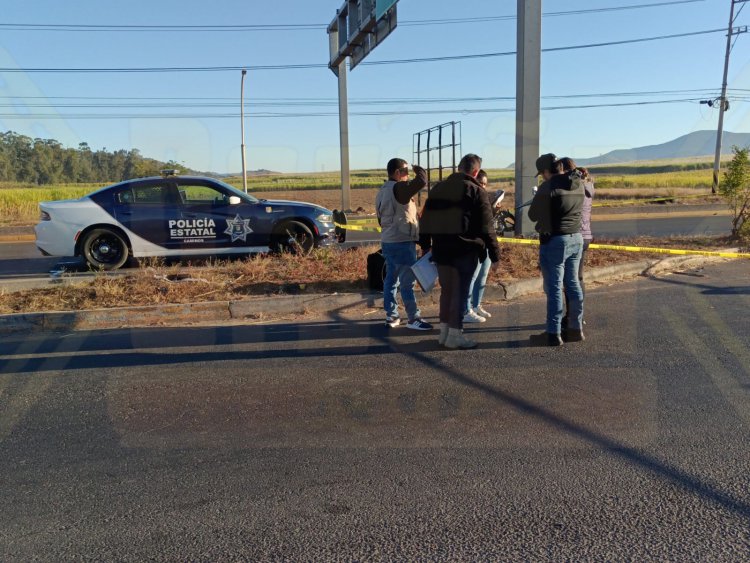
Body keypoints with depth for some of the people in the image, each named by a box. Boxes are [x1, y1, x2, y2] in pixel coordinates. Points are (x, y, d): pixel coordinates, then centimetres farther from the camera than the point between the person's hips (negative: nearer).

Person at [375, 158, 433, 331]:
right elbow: (421, 181, -26)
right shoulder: (399, 188, -16)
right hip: (402, 242, -9)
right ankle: (414, 318, 0)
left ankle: (391, 316, 17)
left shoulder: (382, 192, 14)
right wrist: (419, 170, -5)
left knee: (391, 279, 12)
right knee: (408, 281, -5)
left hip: (387, 241, 9)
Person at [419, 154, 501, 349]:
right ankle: (455, 335, 2)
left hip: (440, 249, 6)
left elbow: (426, 220, 16)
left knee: (446, 289, 14)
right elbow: (486, 228, -9)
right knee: (460, 291, -1)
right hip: (465, 250, -6)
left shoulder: (438, 188, 12)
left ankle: (444, 331, 19)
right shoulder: (476, 191, -7)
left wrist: (425, 244, 23)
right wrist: (495, 254, -4)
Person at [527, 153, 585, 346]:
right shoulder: (578, 186, 7)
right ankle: (575, 328, 22)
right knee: (573, 284, 15)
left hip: (554, 241, -7)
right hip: (576, 238, 7)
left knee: (554, 287, -4)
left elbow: (533, 215, -6)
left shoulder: (547, 188, -16)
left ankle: (553, 334, 0)